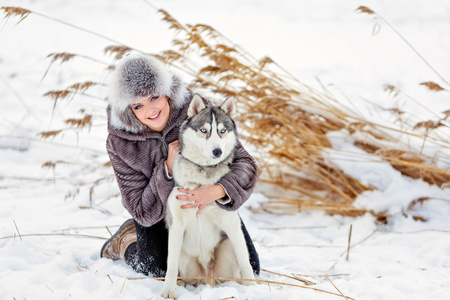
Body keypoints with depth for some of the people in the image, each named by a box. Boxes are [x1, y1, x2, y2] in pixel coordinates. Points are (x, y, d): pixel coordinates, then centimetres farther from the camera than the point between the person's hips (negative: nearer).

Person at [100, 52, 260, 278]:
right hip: (158, 213, -1)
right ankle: (127, 240, 16)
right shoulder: (120, 143, -25)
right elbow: (143, 212, -23)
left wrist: (217, 191, -48)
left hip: (210, 204, 2)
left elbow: (245, 164, -26)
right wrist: (168, 168, -38)